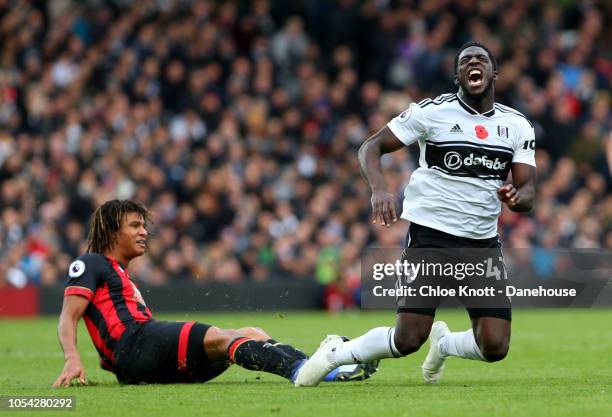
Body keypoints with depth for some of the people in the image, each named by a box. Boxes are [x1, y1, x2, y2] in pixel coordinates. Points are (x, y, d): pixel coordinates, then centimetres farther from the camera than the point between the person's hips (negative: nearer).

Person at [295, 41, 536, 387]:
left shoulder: (517, 126, 7)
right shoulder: (432, 111, -4)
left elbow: (528, 191, 3)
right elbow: (372, 147, -3)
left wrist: (516, 197, -22)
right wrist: (379, 189, -22)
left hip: (484, 243, 4)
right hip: (430, 237, -4)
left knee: (495, 348, -7)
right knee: (408, 341, -12)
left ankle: (443, 343, 27)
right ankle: (335, 352, 15)